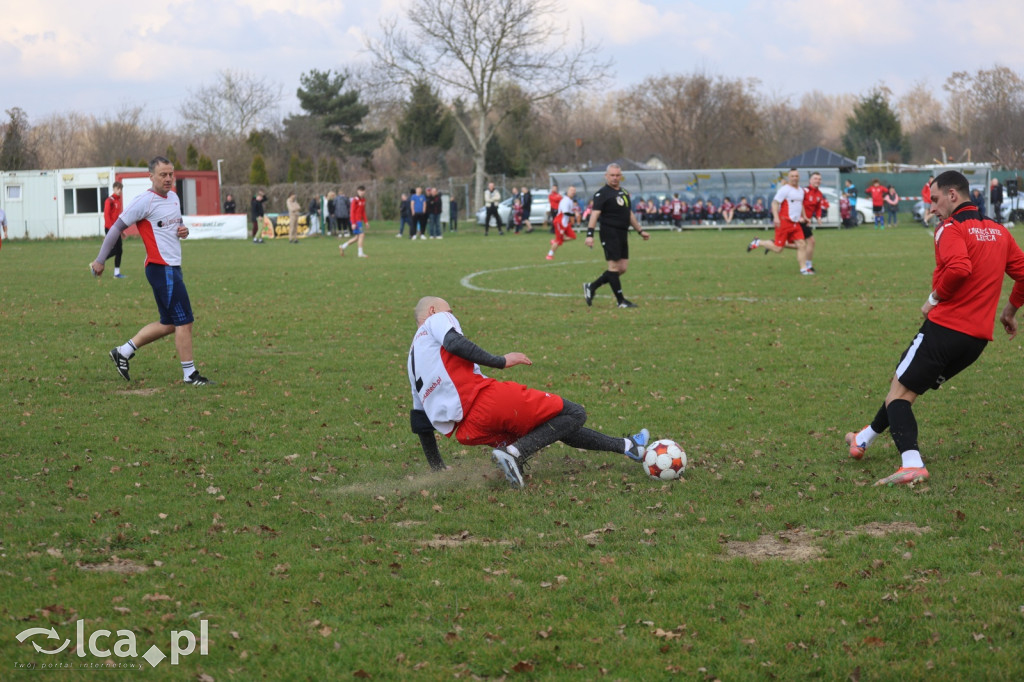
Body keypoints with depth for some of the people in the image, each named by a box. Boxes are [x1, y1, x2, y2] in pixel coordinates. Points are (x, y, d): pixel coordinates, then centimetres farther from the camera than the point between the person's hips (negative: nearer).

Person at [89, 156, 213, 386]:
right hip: (161, 268, -9)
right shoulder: (144, 201, -11)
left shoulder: (173, 197, 14)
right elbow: (117, 228, -8)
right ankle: (190, 374, 1)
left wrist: (184, 230, 5)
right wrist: (100, 260, -8)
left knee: (169, 324, 12)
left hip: (172, 267, 9)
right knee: (184, 322, -7)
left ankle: (123, 352, 20)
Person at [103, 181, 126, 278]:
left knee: (119, 250, 5)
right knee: (114, 250, -12)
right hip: (110, 229, -8)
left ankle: (117, 272, 8)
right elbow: (106, 215, -17)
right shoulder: (109, 201, -10)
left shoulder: (120, 200, 14)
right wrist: (111, 228, -21)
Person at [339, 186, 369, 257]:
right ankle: (360, 253, -9)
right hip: (356, 220, -9)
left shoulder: (363, 200, 12)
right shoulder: (355, 200, -13)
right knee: (361, 235, -12)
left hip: (360, 220, 9)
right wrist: (353, 223, -19)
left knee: (357, 237, 11)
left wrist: (366, 221, 15)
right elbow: (352, 212, -14)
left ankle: (343, 246, 23)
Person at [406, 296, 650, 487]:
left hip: (466, 433, 9)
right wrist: (500, 361, -13)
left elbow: (420, 423, 29)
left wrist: (437, 467, 34)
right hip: (486, 400, -9)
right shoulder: (437, 319, 9)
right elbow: (454, 343, -17)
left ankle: (625, 446, 31)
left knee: (558, 426, 26)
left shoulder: (412, 362, 29)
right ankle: (514, 453, -18)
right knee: (574, 414, -3)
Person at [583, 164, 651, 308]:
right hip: (610, 233, -8)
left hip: (623, 234, 8)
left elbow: (630, 214, 28)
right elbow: (595, 214, -16)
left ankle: (591, 287, 16)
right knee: (614, 266, -5)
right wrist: (590, 234, -25)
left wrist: (640, 231, 28)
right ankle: (621, 301, -1)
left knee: (622, 268, 6)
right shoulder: (602, 194, -7)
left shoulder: (624, 193, 18)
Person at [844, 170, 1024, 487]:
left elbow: (958, 268, -28)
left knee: (899, 392, -4)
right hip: (979, 337, 8)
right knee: (908, 388, 21)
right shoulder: (998, 232, 14)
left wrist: (934, 298, -13)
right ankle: (865, 439, 32)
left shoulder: (951, 229, -10)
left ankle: (912, 464, -22)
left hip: (945, 327, -8)